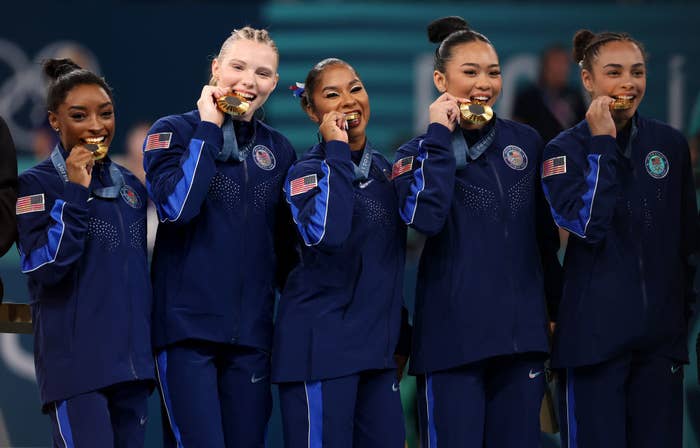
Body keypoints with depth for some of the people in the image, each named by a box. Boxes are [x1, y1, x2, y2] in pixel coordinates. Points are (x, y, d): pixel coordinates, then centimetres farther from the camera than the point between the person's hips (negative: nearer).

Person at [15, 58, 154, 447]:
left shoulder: (130, 187, 15)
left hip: (132, 361, 6)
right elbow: (44, 267, -15)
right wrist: (75, 192, -16)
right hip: (75, 363, -6)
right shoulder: (37, 184, -3)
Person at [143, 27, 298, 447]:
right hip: (187, 325, -5)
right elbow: (176, 205, -19)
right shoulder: (173, 132, -1)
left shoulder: (279, 149, 12)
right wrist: (209, 128, -11)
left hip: (252, 331, 5)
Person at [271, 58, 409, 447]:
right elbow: (326, 234, -28)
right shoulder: (307, 172, -7)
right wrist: (337, 152, -20)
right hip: (322, 342, -7)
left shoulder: (384, 168, 14)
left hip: (377, 344, 7)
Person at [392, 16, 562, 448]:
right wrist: (440, 136, -14)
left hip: (521, 329, 3)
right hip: (453, 334, -3)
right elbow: (424, 217, -20)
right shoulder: (421, 152, 1)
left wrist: (558, 305, 21)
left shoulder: (526, 142, 10)